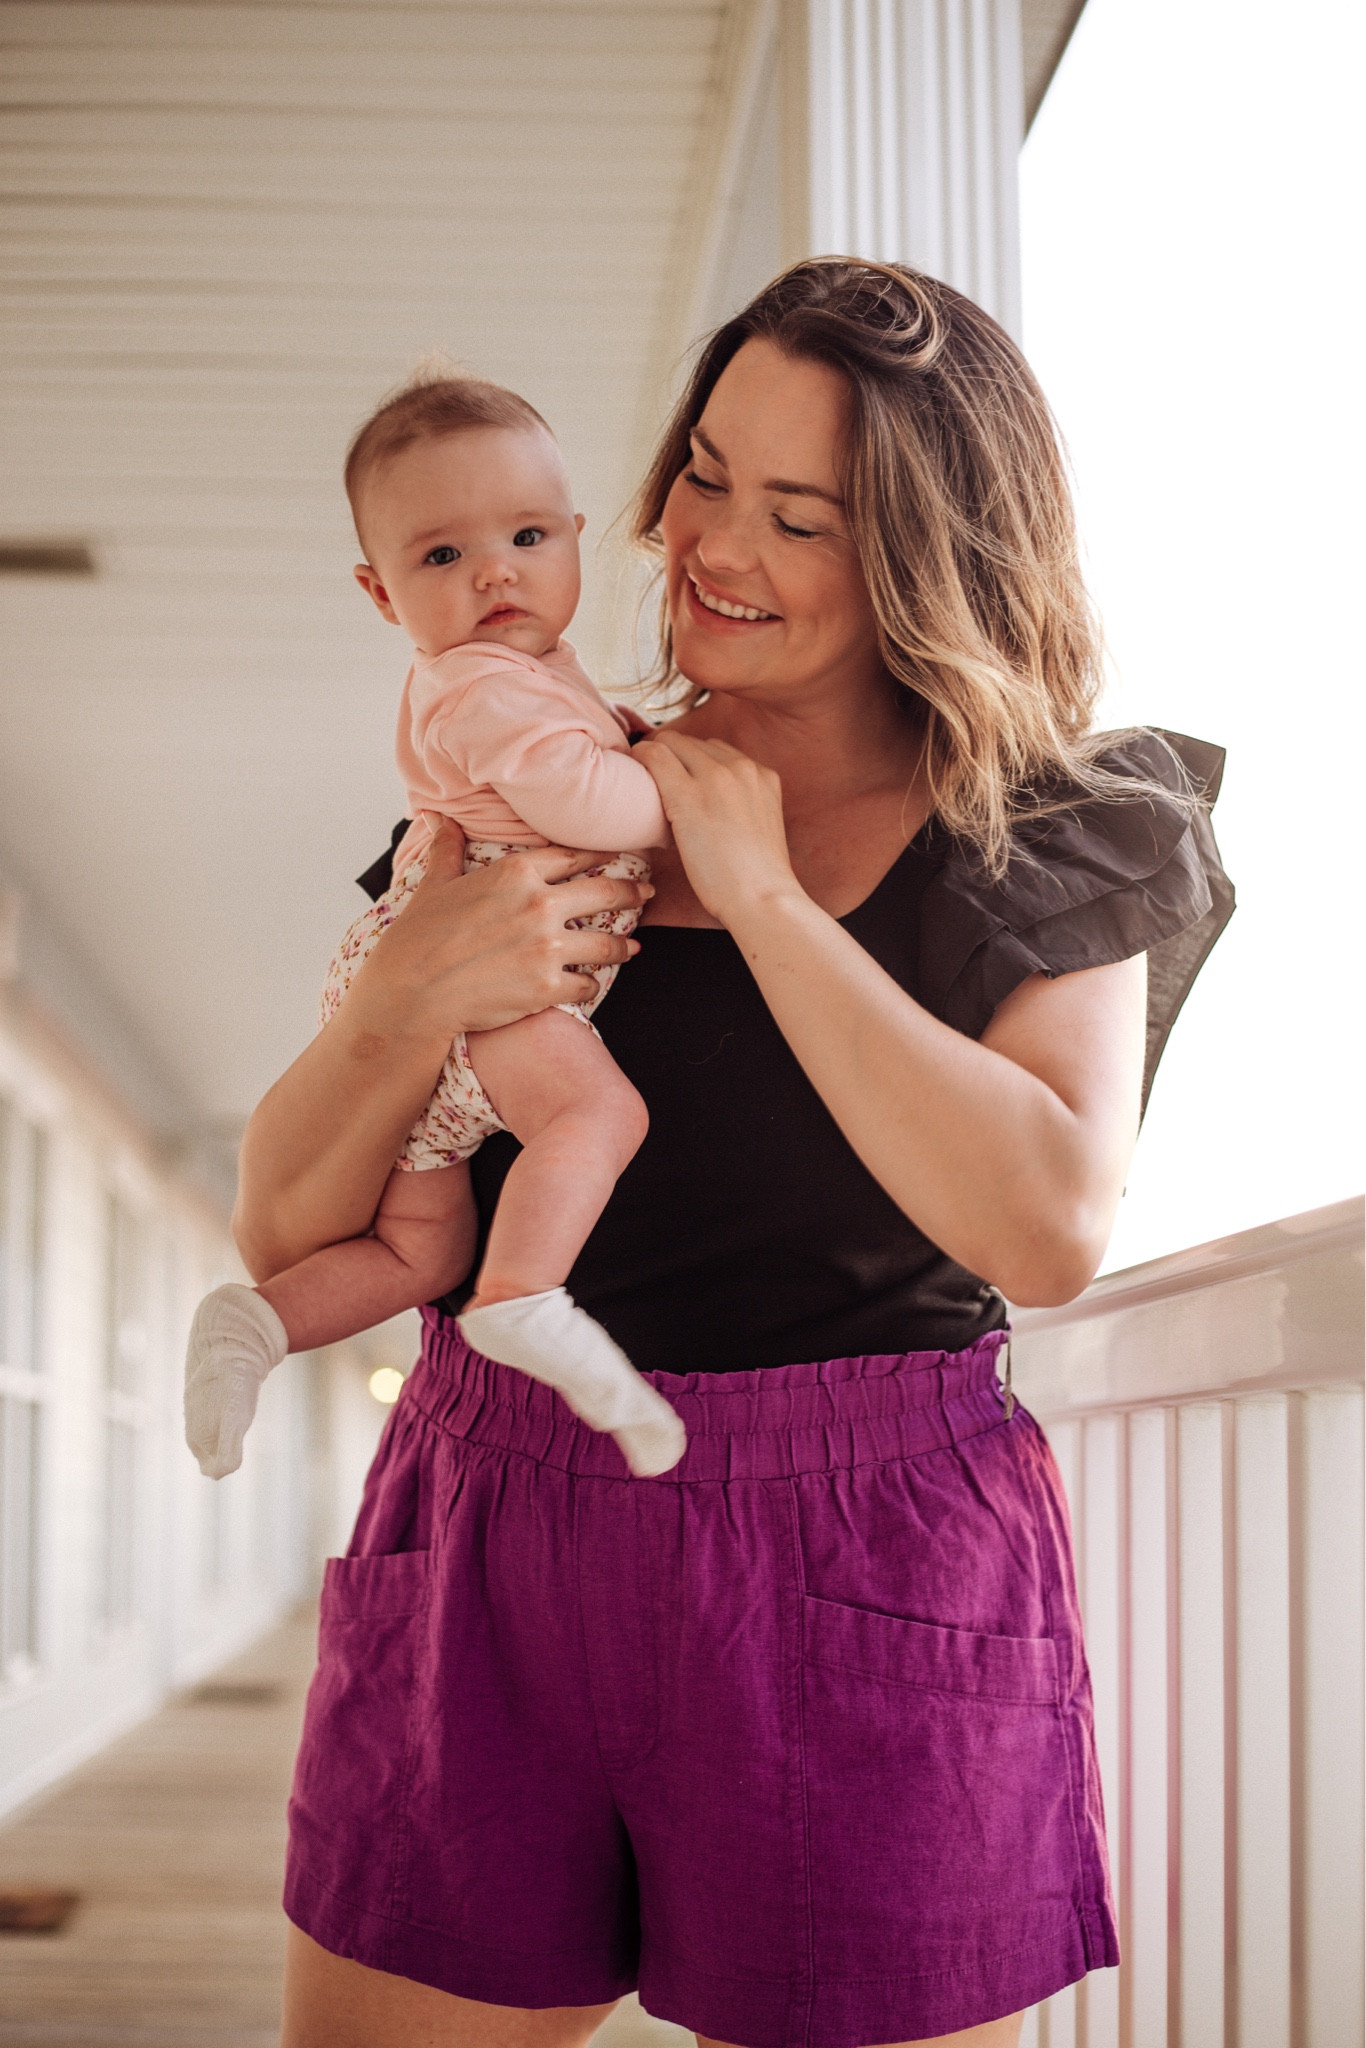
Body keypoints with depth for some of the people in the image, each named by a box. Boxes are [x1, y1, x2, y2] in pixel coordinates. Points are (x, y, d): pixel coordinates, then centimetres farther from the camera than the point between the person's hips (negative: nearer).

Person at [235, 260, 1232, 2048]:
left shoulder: (1048, 841, 0)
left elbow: (1053, 1227, -18)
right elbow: (279, 1228, 6)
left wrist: (764, 898, -14)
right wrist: (410, 998, -14)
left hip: (865, 1584, -2)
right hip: (487, 1562, 3)